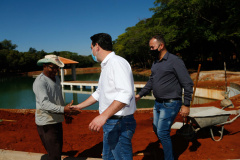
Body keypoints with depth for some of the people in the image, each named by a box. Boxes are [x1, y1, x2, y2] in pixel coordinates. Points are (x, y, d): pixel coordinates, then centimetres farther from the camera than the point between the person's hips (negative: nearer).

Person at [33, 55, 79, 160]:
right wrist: (63, 109, -43)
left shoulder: (56, 78, 10)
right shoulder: (40, 82, -19)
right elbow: (44, 103, -31)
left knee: (58, 149, 19)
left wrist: (65, 114, 20)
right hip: (46, 123, -9)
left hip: (56, 121, 9)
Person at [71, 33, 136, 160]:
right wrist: (79, 106, 28)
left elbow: (126, 93, -30)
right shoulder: (106, 66, 16)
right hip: (110, 123, 10)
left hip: (119, 124, -10)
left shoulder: (117, 62, -17)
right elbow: (99, 93, 25)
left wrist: (103, 116, -35)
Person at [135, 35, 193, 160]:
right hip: (157, 103, 8)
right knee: (156, 130, 16)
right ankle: (167, 149, 37)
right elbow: (151, 82, 18)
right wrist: (139, 95, 9)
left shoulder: (175, 61, -13)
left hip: (170, 104, -8)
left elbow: (188, 84, -12)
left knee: (162, 132, -7)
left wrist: (186, 105, -15)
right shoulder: (155, 63, 11)